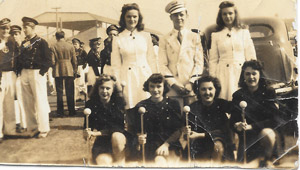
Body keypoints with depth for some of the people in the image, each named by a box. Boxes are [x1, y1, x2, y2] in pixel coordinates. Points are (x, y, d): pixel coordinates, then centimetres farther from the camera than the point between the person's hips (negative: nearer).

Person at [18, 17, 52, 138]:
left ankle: (44, 129, 2)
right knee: (27, 102, 10)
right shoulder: (24, 43, 14)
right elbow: (21, 58, 16)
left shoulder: (41, 42, -5)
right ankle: (31, 127, 20)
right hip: (25, 73, 7)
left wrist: (42, 72, -14)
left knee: (40, 102, -4)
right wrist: (20, 70, 4)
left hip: (36, 73, -6)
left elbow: (48, 60, -8)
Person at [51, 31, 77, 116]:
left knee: (59, 92, 6)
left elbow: (52, 61, -6)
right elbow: (74, 60, 2)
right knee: (70, 92, 7)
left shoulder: (53, 47, -3)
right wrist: (75, 71, 12)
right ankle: (71, 111, 10)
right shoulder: (70, 46, 0)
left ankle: (60, 112, 7)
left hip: (58, 71, -1)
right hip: (69, 70, 1)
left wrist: (55, 68, 12)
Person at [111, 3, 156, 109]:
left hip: (145, 76, 2)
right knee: (130, 109, -2)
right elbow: (116, 66, 4)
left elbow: (151, 60, 10)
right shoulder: (118, 40, 3)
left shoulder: (146, 36, 8)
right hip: (128, 79, -1)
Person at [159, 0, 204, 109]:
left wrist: (191, 83, -6)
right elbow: (163, 65, 3)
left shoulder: (194, 38, 10)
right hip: (173, 88, 0)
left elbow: (199, 62, 6)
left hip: (192, 88, 1)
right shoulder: (165, 40, 9)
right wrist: (173, 84, -8)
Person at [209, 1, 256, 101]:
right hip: (224, 73, -1)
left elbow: (251, 56, 9)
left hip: (242, 72, 1)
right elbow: (213, 60, 7)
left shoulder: (244, 32, 11)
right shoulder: (216, 35, 9)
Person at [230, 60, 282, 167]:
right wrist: (237, 126, -24)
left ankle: (267, 161, -5)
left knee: (266, 133, -36)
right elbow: (233, 120, 1)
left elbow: (275, 120, -10)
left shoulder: (269, 93, -2)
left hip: (268, 133, -2)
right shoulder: (238, 96, 3)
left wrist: (251, 126, -21)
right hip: (247, 137, 2)